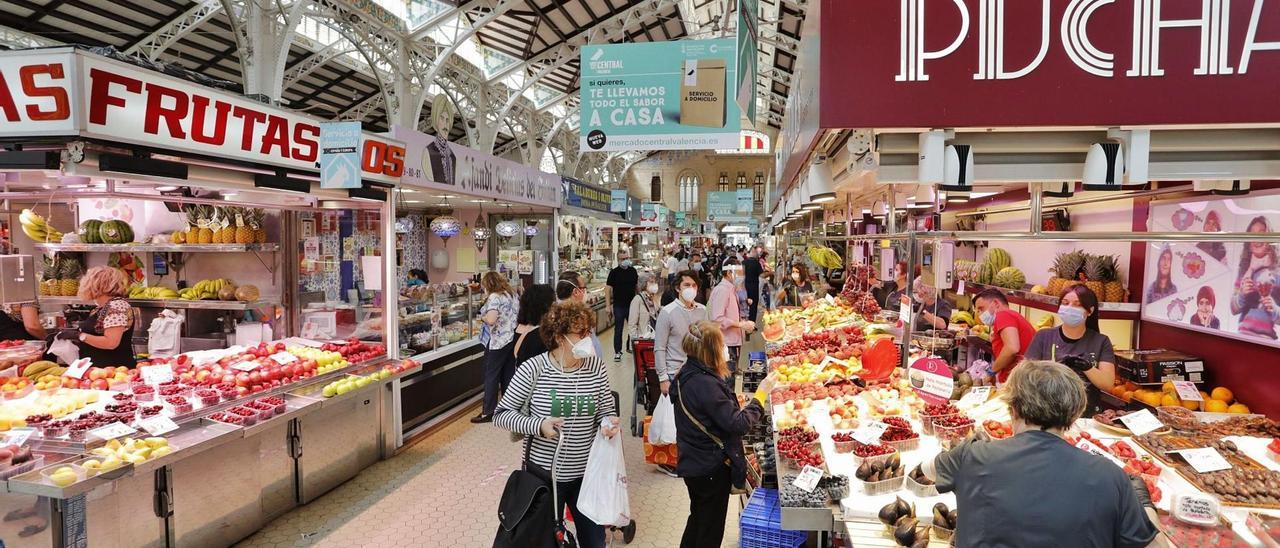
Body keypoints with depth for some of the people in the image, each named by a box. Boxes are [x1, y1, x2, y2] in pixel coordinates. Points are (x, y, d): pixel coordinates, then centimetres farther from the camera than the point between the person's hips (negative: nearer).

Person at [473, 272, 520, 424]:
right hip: (513, 339, 8)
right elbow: (518, 313, 20)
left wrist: (482, 317, -7)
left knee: (491, 376, 0)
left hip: (497, 342, -8)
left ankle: (488, 412, 5)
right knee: (509, 374, 14)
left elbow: (491, 320, -25)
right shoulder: (512, 294, 10)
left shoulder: (494, 297, -15)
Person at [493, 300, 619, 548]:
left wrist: (608, 423, -19)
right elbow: (501, 414, -9)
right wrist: (538, 426, -24)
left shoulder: (596, 366, -7)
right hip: (545, 473, -3)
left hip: (586, 472, 3)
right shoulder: (533, 368, -16)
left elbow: (606, 411, 4)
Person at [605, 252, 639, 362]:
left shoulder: (633, 270, 4)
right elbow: (608, 288, -7)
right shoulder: (614, 272, -7)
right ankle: (617, 352, 11)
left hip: (632, 304, 4)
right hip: (619, 306, -4)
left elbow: (638, 285, 15)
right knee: (618, 330, 3)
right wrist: (608, 305, -11)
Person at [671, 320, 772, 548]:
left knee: (698, 517, 28)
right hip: (711, 468, -9)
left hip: (694, 463, 9)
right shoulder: (705, 384, -30)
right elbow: (739, 424, -27)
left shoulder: (688, 374, 0)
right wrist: (761, 393, -18)